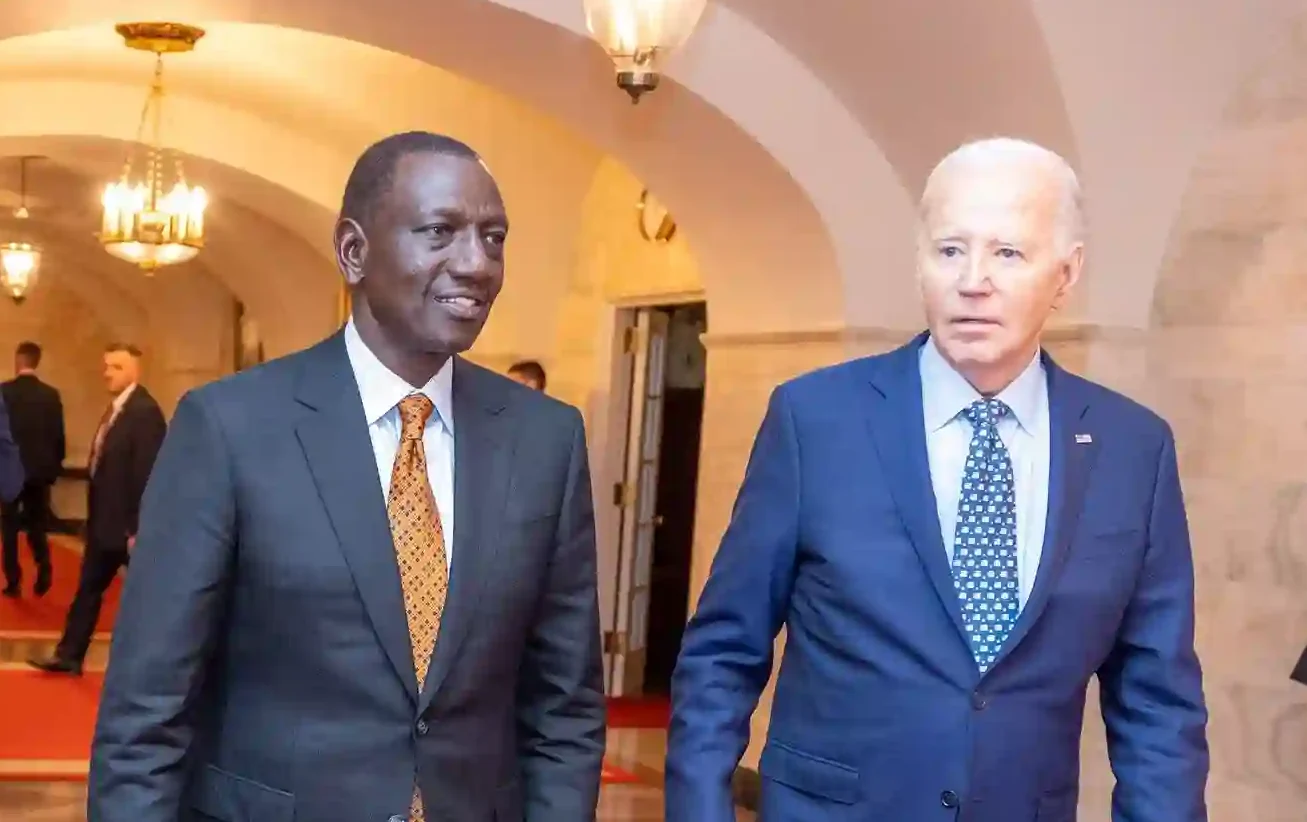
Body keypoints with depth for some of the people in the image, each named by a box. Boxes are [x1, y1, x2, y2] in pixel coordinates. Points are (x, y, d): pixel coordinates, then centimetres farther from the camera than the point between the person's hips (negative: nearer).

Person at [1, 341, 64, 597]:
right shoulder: (51, 394, -3)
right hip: (41, 470, 2)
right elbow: (58, 436, 1)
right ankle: (43, 573, -5)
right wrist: (55, 465, 14)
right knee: (37, 525, 13)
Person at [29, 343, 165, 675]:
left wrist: (138, 528, -22)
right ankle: (68, 656, 22)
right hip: (105, 521, 9)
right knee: (88, 588, 14)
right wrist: (94, 516, 13)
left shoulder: (145, 412, -18)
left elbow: (146, 474, -21)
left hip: (128, 524, -9)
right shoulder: (116, 408, 12)